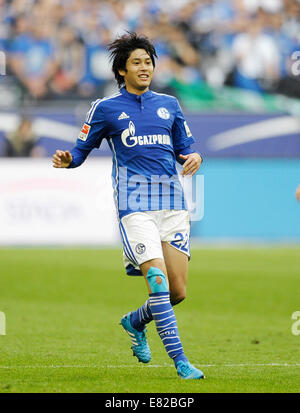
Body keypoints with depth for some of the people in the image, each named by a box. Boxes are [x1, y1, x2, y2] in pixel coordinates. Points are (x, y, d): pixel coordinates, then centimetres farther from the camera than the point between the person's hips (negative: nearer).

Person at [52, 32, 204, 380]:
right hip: (135, 205, -4)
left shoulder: (169, 105, 17)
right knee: (159, 282, -18)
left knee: (178, 291, 1)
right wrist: (67, 159, -12)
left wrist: (194, 157, -1)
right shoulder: (105, 109, 6)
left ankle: (135, 322, 31)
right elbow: (82, 149, 10)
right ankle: (180, 361, -15)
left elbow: (184, 148, 22)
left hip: (172, 202, 4)